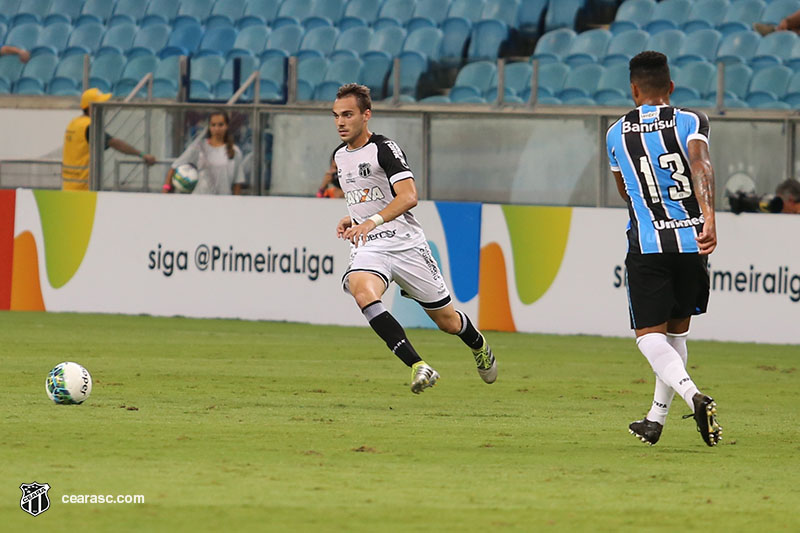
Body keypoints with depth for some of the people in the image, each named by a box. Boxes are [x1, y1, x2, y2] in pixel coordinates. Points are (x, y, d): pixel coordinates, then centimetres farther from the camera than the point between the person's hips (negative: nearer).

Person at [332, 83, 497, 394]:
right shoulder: (340, 155, 12)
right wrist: (351, 219, 9)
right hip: (368, 249, 5)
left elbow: (408, 197, -24)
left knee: (448, 321, 7)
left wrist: (373, 221, -36)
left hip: (405, 245, -4)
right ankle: (418, 367, -36)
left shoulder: (384, 149, -11)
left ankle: (479, 346, 45)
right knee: (363, 293, -32)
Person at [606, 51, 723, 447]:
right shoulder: (691, 122, 3)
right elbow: (701, 166, -18)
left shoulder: (616, 134, 11)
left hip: (646, 245, -1)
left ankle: (692, 395, -29)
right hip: (691, 240, 1)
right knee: (677, 329, 18)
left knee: (650, 334, -2)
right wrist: (709, 218, -29)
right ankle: (656, 418, 21)